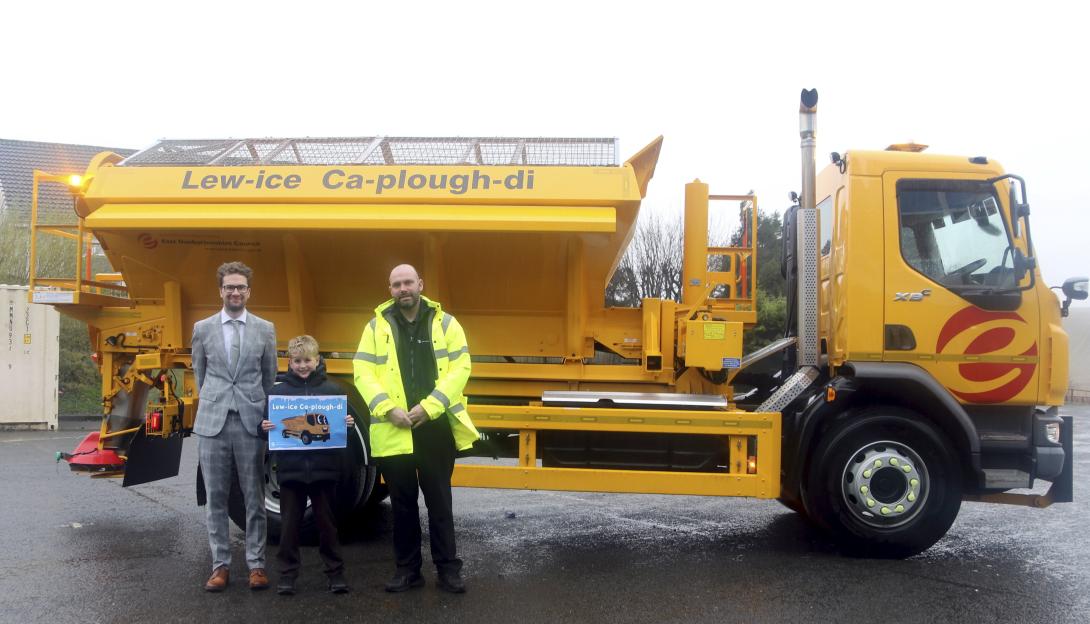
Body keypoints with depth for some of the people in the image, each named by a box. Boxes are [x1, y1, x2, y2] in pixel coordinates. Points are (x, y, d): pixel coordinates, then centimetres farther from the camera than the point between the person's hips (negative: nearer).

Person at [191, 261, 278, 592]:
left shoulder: (265, 329, 5)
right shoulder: (203, 328, 6)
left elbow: (270, 377, 10)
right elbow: (199, 375, 15)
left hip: (251, 422, -1)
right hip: (212, 422, 1)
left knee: (254, 498, 3)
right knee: (216, 498, 5)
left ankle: (256, 564, 12)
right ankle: (220, 564, 15)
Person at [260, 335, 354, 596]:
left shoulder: (332, 389, 1)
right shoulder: (279, 391, 2)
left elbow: (344, 420, 6)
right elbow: (269, 424, 6)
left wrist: (348, 424, -14)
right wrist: (264, 427, -14)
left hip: (324, 468, 0)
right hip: (290, 468, 0)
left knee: (326, 521, 11)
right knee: (290, 523, 9)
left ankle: (335, 571, 21)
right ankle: (287, 572, 21)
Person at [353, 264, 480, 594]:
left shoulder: (445, 323, 3)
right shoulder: (377, 326, 6)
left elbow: (460, 369, -4)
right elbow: (363, 373, 0)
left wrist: (429, 406, -14)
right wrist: (389, 409, -14)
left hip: (435, 427, -1)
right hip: (393, 430, 1)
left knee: (439, 500, 6)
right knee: (402, 502, 10)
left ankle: (448, 569, 16)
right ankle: (407, 568, 22)